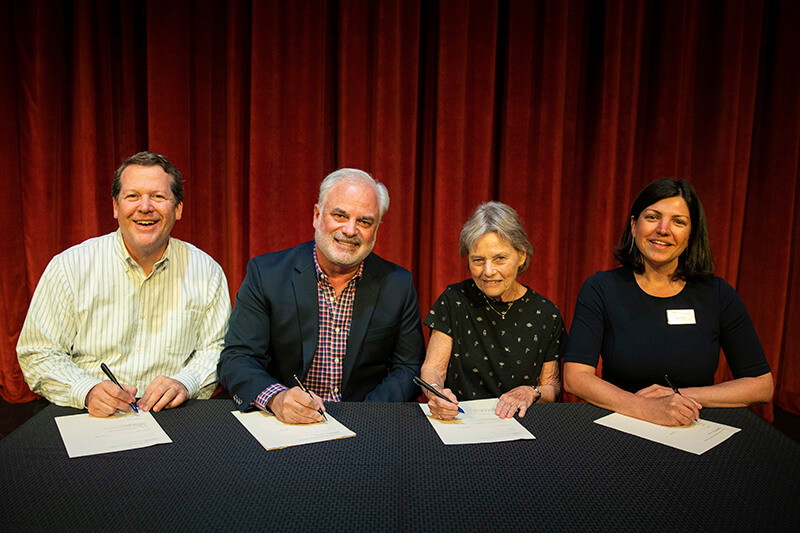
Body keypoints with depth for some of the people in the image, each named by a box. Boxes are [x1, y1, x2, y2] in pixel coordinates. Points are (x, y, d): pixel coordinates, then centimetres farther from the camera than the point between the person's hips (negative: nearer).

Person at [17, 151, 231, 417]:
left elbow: (216, 347, 7)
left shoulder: (206, 271, 2)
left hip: (175, 423, 0)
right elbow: (38, 354, 1)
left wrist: (185, 383, -13)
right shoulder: (69, 267, -1)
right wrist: (87, 392, -17)